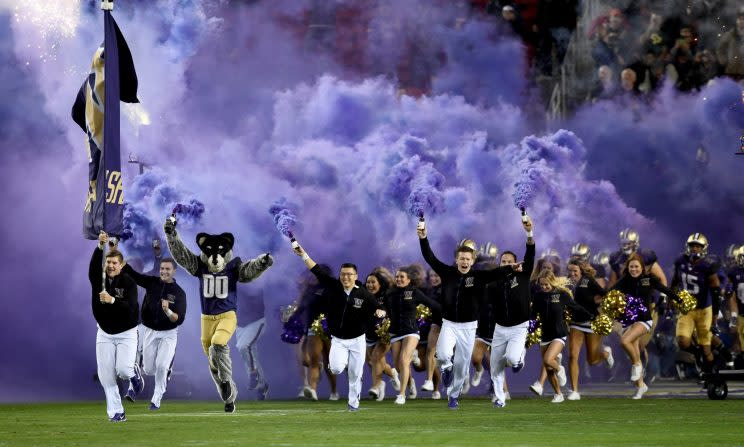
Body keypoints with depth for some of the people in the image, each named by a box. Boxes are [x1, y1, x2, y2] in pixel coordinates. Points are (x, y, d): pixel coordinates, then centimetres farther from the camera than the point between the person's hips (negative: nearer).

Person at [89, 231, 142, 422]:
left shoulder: (129, 283, -11)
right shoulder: (99, 279, -4)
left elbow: (130, 307, -25)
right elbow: (93, 265, -26)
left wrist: (112, 300, -42)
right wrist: (100, 246, -42)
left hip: (126, 333, -3)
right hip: (104, 333, 3)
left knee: (122, 369, -18)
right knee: (106, 375, -3)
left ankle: (133, 374, 19)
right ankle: (116, 413, 6)